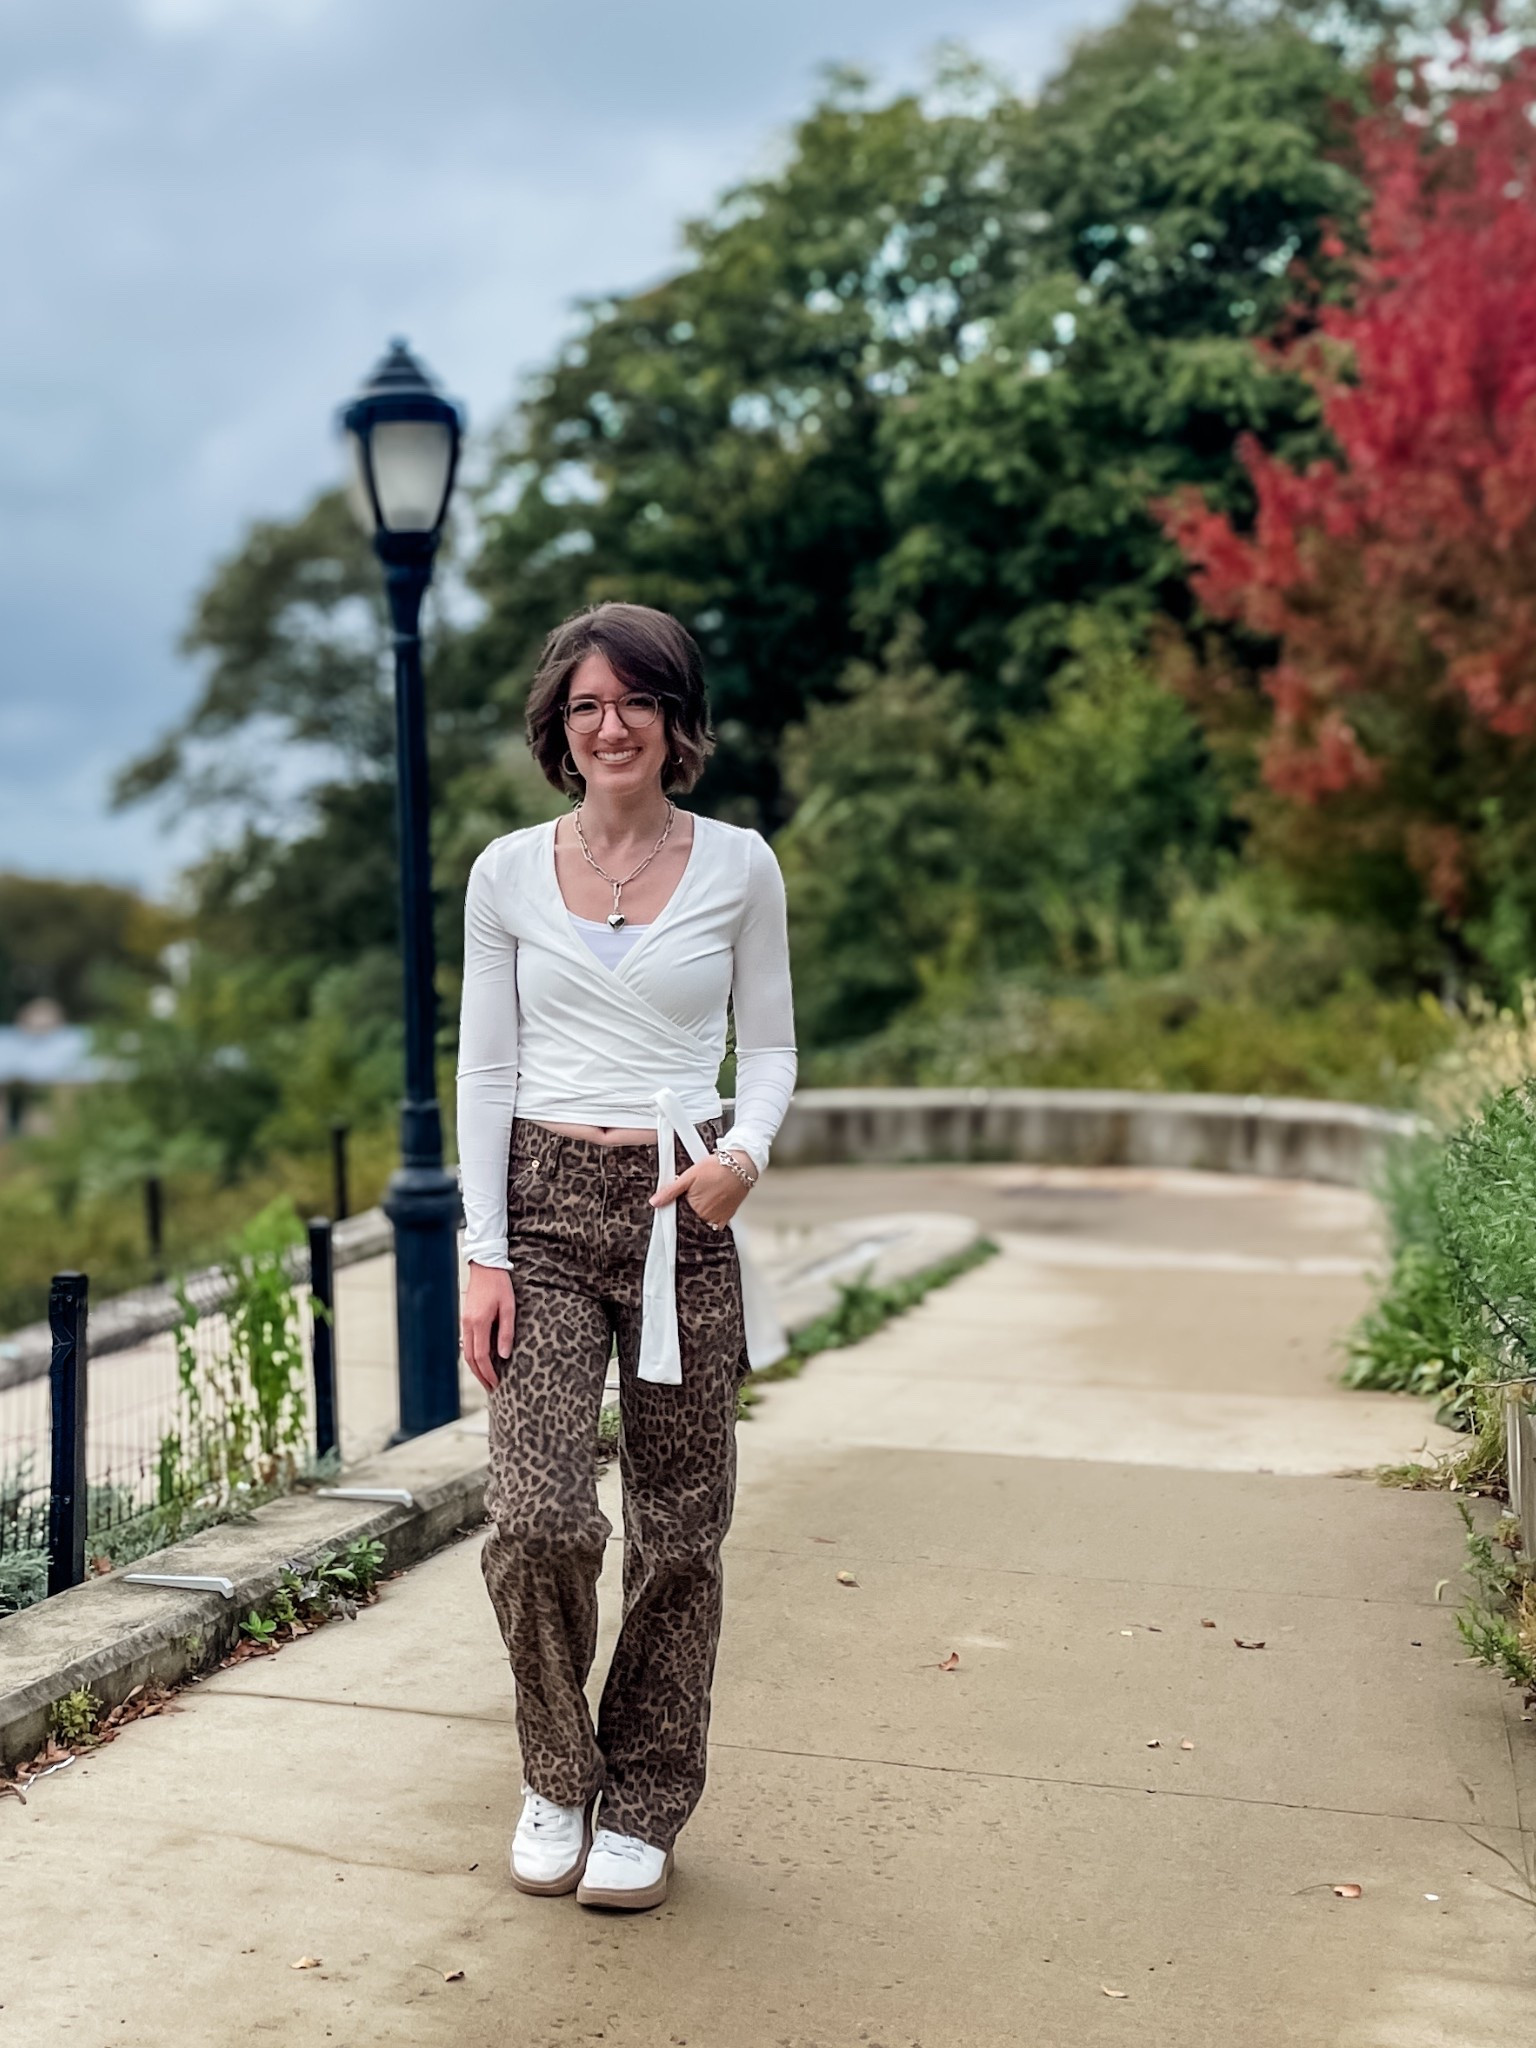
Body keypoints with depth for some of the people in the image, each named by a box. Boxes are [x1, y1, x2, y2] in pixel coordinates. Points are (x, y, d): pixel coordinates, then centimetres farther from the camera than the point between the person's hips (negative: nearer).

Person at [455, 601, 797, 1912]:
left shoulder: (738, 867, 4)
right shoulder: (508, 872, 5)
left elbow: (770, 1046, 9)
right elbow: (486, 1069, 5)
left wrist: (747, 1149, -12)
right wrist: (484, 1253, -3)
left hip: (683, 1212, 0)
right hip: (546, 1205, 0)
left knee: (678, 1529, 5)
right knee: (537, 1517, -12)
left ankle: (642, 1806, 24)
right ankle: (556, 1780, 15)